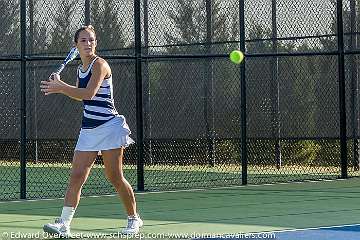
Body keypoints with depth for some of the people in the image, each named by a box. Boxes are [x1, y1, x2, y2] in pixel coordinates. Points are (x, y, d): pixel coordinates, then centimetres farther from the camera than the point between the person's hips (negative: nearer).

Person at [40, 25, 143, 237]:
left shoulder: (100, 65, -11)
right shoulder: (81, 69, 13)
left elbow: (89, 93, -23)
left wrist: (61, 88, -19)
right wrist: (59, 84, 12)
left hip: (109, 127, -7)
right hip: (88, 130, 7)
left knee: (115, 177, -1)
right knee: (76, 176, -4)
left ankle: (134, 219, 16)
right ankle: (64, 224, -8)